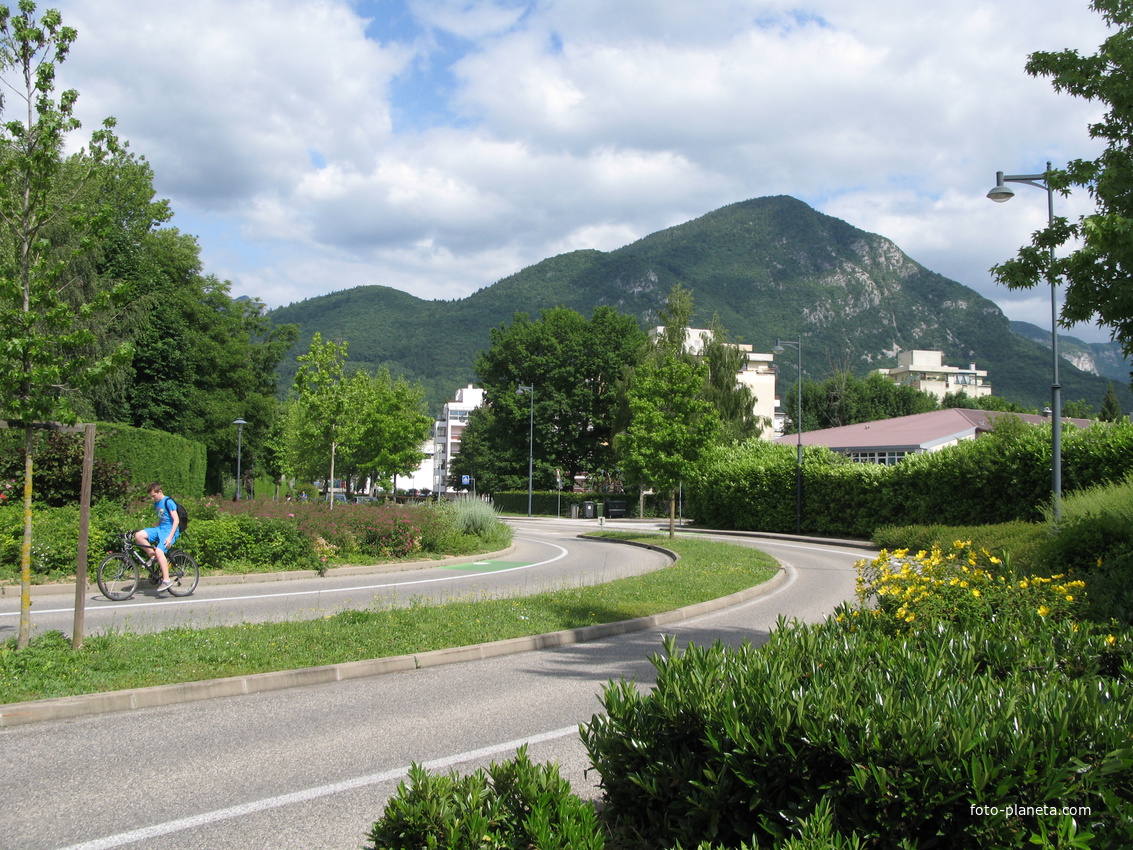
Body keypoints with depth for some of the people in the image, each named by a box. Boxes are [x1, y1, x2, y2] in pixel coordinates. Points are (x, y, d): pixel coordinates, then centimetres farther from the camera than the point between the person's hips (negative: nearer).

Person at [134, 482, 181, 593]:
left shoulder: (168, 502, -11)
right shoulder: (156, 504, 15)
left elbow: (176, 520, -17)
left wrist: (170, 537, -23)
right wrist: (153, 536, 21)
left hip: (170, 530, -8)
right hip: (160, 529, 8)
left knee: (159, 551, -29)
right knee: (138, 535, -13)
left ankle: (166, 580, -27)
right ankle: (154, 558, -3)